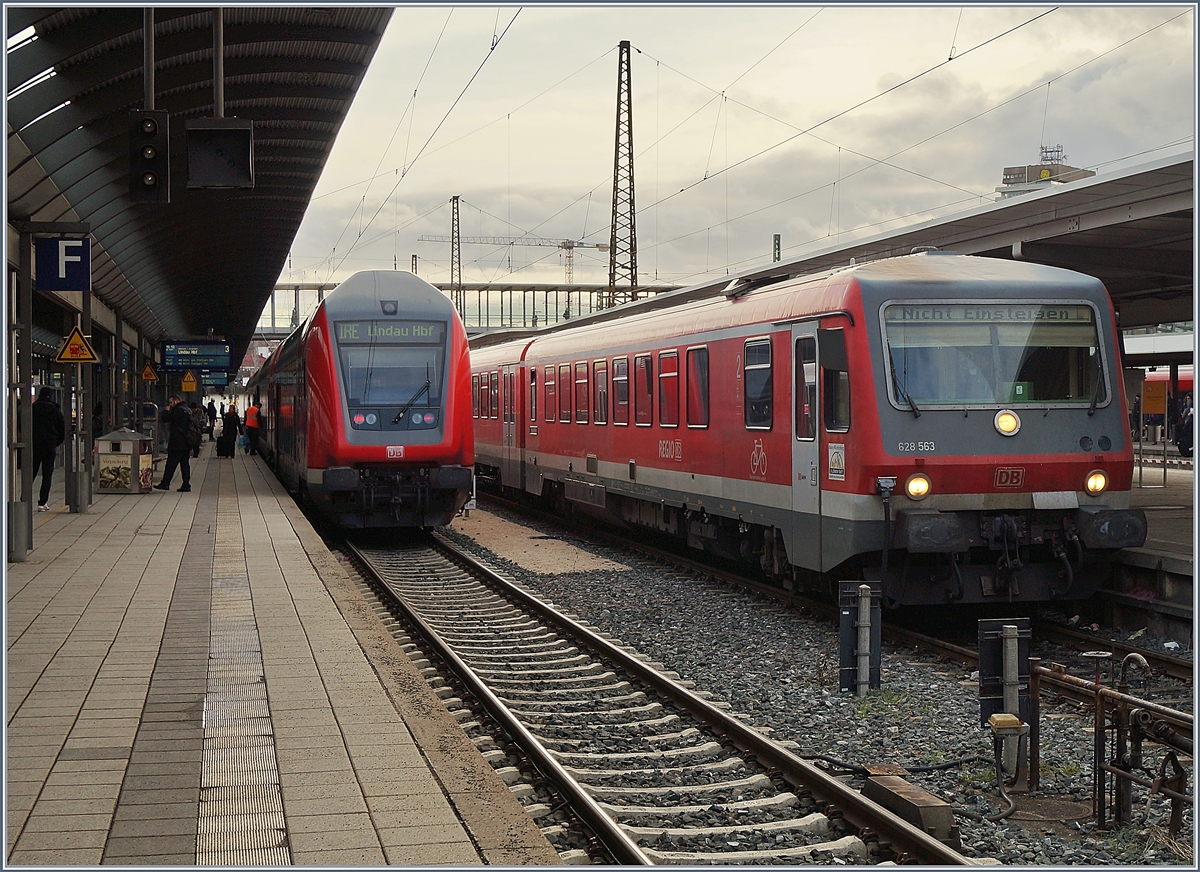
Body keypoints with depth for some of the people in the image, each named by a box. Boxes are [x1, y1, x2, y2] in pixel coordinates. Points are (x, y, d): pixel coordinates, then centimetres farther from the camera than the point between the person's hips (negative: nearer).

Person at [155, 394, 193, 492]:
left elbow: (166, 419, -16)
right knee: (185, 464, 8)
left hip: (177, 444, -9)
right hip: (186, 443, 9)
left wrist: (167, 410, 3)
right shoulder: (187, 410, 17)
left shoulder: (178, 410, -13)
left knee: (171, 464, -4)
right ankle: (186, 485, 5)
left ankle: (165, 483, -1)